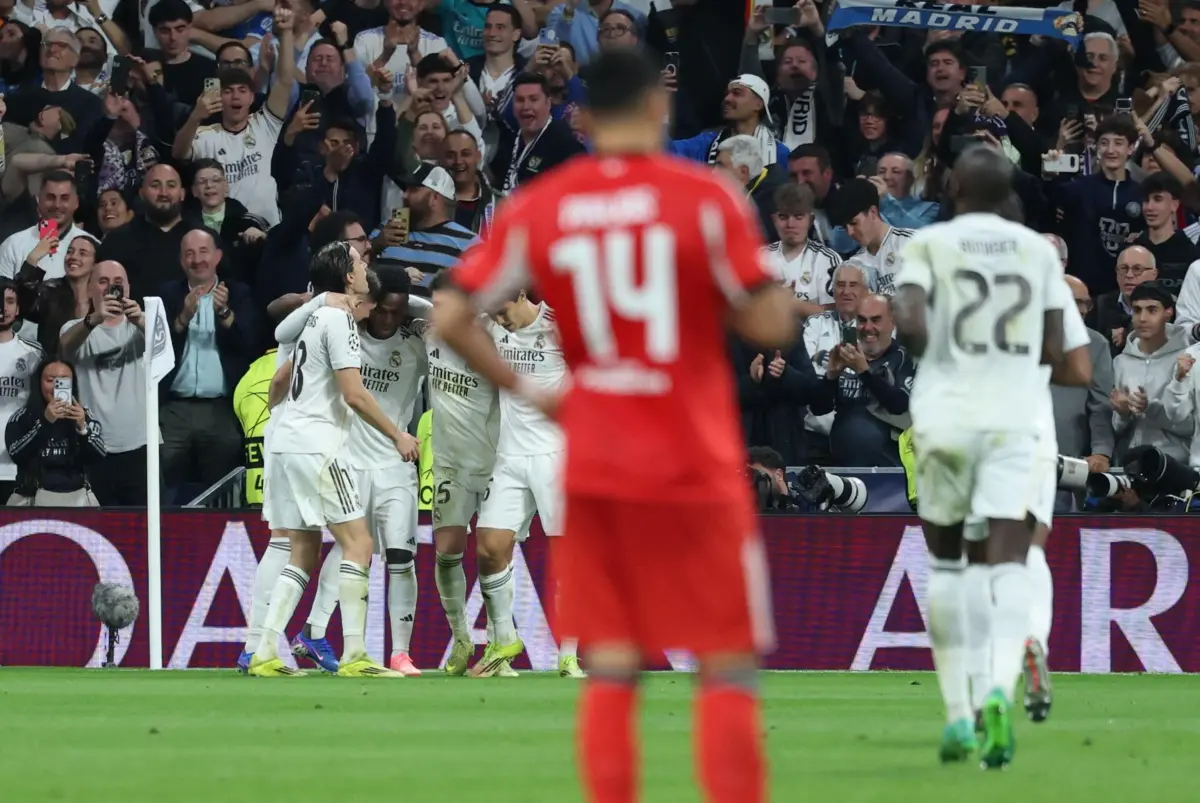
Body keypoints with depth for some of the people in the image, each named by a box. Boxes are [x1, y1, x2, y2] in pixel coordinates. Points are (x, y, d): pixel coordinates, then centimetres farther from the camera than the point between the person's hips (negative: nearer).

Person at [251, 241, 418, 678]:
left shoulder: (315, 316, 18)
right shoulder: (339, 318, -10)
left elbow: (279, 380, 29)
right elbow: (354, 394, -16)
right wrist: (398, 436, -7)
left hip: (285, 443, 9)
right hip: (315, 445, -9)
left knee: (304, 554, 9)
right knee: (357, 542, -8)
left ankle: (265, 653, 2)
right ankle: (353, 655, -14)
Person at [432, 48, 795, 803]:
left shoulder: (535, 209, 1)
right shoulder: (707, 198, -9)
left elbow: (451, 317, -1)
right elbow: (771, 324, -11)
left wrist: (523, 389, 9)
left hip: (595, 470, 3)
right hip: (697, 467, -3)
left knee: (611, 670, 6)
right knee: (730, 670, 3)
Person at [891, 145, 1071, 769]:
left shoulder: (930, 244, 1)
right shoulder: (1038, 250, 9)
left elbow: (910, 325, -13)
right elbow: (1054, 352, 9)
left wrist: (931, 357, 9)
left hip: (947, 414, -1)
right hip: (1015, 416, 1)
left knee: (944, 560, 15)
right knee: (1008, 563, -5)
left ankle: (957, 714, 13)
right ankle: (1001, 688, -32)